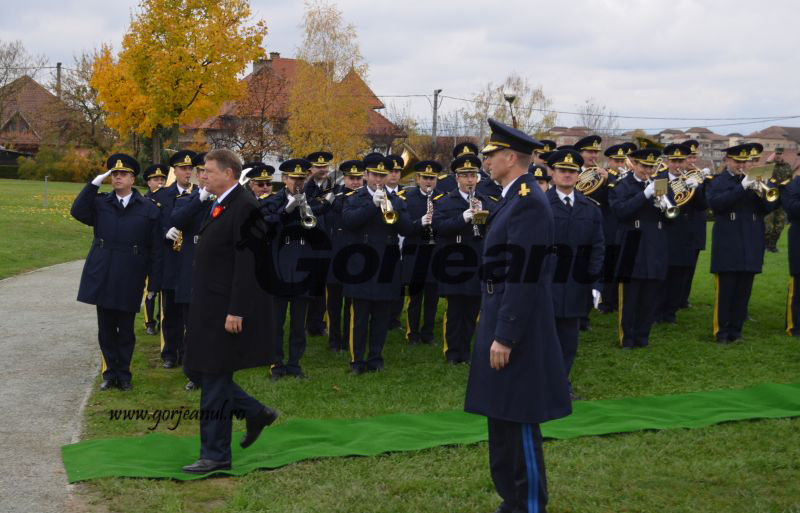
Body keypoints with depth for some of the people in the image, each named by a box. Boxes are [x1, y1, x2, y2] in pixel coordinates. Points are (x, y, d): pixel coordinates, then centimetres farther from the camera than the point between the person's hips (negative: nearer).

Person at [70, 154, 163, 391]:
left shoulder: (149, 208, 0)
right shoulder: (100, 202, 7)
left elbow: (155, 250, 0)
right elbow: (78, 212, -13)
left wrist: (153, 284, -2)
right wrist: (95, 183, -13)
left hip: (129, 280, -2)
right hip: (102, 278, 2)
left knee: (126, 330, 7)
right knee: (106, 329, 9)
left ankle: (124, 375, 20)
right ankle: (110, 373, 21)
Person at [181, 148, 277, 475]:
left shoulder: (245, 207, -16)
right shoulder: (220, 206, 14)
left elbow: (248, 264, -21)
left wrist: (236, 311, -24)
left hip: (227, 311, -10)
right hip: (208, 309, 10)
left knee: (214, 380, -2)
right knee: (196, 371, 14)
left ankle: (216, 456, 9)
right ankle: (255, 414, 26)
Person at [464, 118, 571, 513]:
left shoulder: (528, 202, -18)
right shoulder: (515, 198, 13)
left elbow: (524, 276, -22)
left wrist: (504, 337, -22)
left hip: (515, 325, -10)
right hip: (501, 317, 10)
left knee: (517, 421, -2)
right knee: (502, 419, 16)